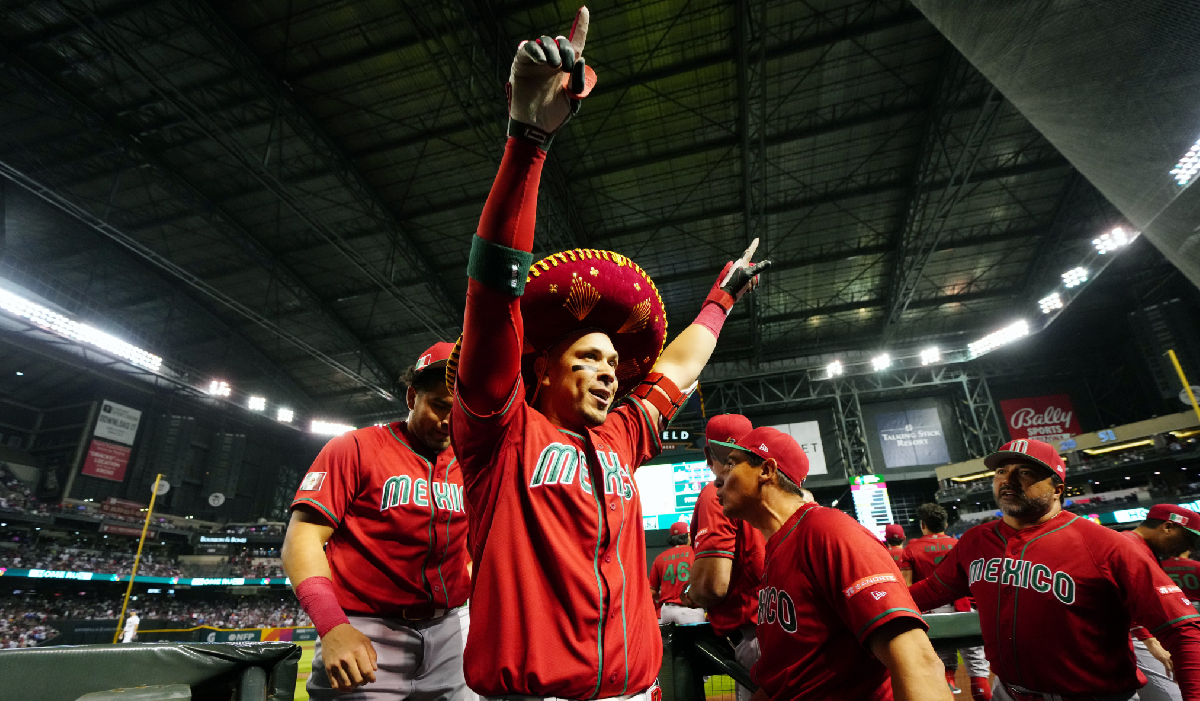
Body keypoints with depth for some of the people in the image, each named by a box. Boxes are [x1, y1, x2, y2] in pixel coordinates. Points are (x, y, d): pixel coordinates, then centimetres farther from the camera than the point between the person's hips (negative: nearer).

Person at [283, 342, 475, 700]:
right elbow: (304, 537, -10)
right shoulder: (355, 448, -4)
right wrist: (332, 626, -22)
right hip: (364, 634, -4)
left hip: (450, 629, 5)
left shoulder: (466, 468, 9)